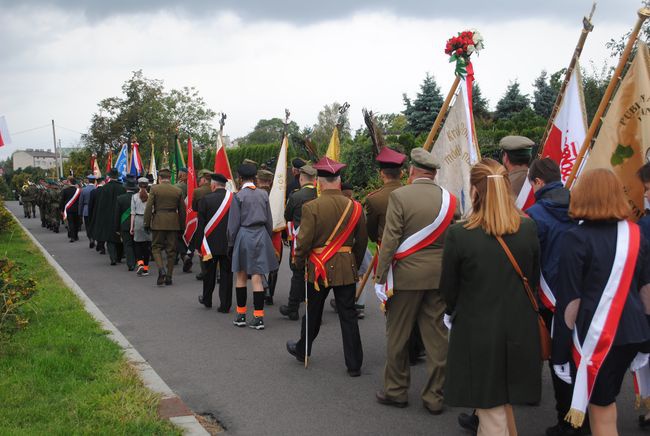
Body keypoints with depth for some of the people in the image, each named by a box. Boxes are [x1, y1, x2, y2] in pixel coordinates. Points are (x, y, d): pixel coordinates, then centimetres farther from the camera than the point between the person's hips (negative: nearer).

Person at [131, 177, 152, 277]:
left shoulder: (134, 197, -1)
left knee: (137, 244, 10)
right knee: (147, 245, 7)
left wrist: (131, 227, 4)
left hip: (138, 220, -1)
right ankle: (146, 268, 10)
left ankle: (140, 263, -11)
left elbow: (133, 213, 0)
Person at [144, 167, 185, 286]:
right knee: (171, 250, 8)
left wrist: (146, 223, 0)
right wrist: (182, 226, 16)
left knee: (156, 247, 8)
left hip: (158, 222, -2)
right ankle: (169, 276, 10)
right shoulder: (178, 191, 4)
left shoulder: (154, 189, -4)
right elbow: (182, 210, 8)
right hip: (173, 223, 2)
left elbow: (149, 207, -7)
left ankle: (161, 269, -14)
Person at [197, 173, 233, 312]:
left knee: (209, 273, 16)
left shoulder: (205, 200, -8)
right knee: (226, 273, 6)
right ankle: (225, 305, 6)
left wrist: (200, 246, 2)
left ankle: (207, 300, 32)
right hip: (229, 243, 1)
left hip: (211, 243, -1)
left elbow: (201, 225, -5)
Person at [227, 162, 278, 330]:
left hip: (244, 236, -3)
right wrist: (268, 238, 20)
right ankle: (258, 317, -1)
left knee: (241, 277, 11)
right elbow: (269, 220, 9)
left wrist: (231, 242, 5)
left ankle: (241, 315, 16)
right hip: (261, 235, 3)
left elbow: (234, 223, -5)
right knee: (257, 278, 2)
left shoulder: (239, 196, -7)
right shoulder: (263, 194, 4)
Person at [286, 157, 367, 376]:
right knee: (348, 315, 6)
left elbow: (304, 241, -12)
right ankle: (354, 364, 8)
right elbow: (362, 240, 6)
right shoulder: (354, 206, -3)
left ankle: (303, 350, 37)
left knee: (313, 313, 16)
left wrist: (299, 264, 5)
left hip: (319, 269, -2)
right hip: (347, 269, 2)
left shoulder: (312, 207, -13)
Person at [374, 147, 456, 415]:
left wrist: (380, 278, -6)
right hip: (439, 276, 4)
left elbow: (389, 241, -12)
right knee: (436, 336, 9)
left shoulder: (399, 196, -10)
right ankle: (434, 397, 16)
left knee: (397, 335, 9)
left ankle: (396, 391, 20)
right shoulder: (449, 199, 2)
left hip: (406, 275, -4)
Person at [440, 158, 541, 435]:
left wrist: (454, 311, 15)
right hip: (519, 331, 4)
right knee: (503, 400, 24)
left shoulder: (458, 235, -18)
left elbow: (448, 289, -5)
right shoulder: (528, 229, -6)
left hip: (477, 332, -4)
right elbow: (534, 280, 7)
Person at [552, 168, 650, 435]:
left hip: (596, 335, -5)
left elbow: (570, 300, -13)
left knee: (600, 408, 5)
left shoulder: (577, 238, -12)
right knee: (605, 399, 22)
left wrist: (561, 350, -6)